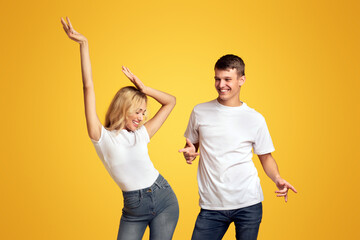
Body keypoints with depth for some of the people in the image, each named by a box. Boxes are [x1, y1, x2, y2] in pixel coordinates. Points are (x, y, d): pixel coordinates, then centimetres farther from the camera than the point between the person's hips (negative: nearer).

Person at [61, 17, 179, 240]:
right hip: (133, 208, -2)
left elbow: (170, 101, 13)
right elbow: (89, 87, -10)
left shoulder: (141, 134, 5)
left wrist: (144, 89, 0)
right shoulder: (102, 137, -5)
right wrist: (84, 44, -12)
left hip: (163, 199, 3)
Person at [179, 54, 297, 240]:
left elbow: (265, 157, 9)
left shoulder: (255, 119, 1)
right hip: (211, 205, 1)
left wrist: (277, 179, -9)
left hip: (248, 205, -1)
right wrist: (190, 154, -7)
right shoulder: (200, 112, 4)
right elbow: (192, 145, 16)